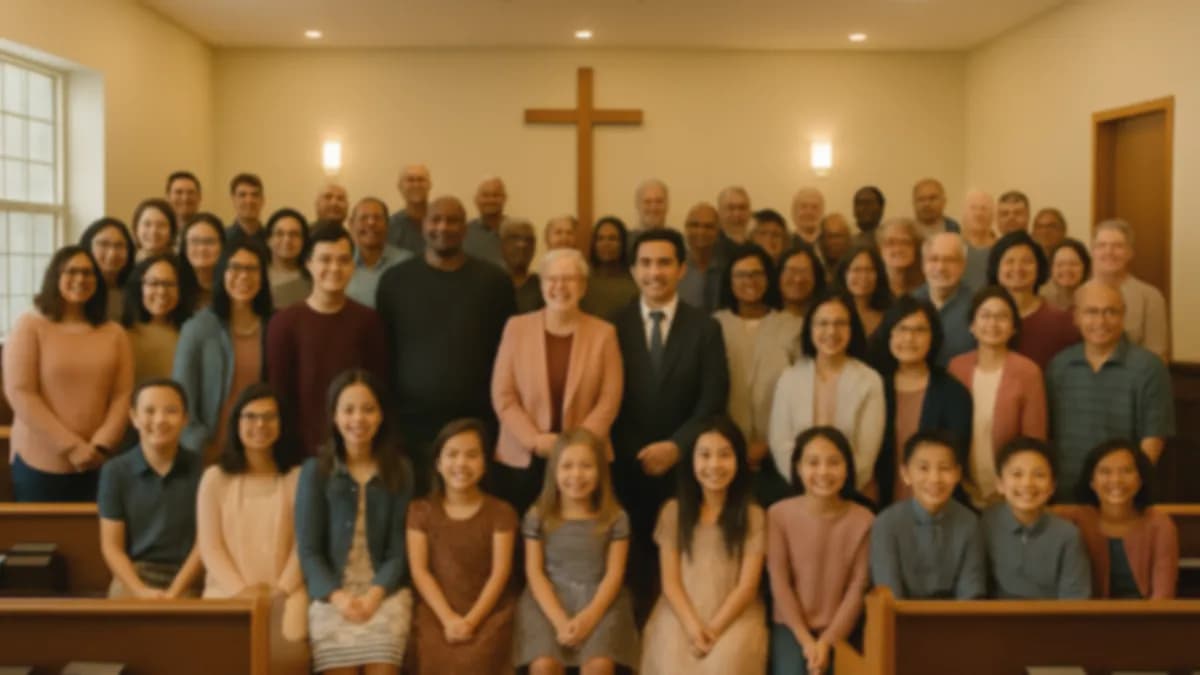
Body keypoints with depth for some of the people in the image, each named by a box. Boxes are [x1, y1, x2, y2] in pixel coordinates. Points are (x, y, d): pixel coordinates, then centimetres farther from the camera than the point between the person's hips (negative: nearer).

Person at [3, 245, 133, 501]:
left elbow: (123, 395, 4)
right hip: (40, 463, -2)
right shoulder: (29, 325, 0)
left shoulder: (114, 333, 9)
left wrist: (101, 446, -11)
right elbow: (19, 393, -8)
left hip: (97, 465, 3)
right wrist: (71, 446, -13)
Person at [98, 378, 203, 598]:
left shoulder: (200, 468, 0)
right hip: (134, 576, 1)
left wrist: (174, 592, -10)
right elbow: (111, 546, 3)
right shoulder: (115, 471, 2)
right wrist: (142, 591, -11)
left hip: (185, 578, -1)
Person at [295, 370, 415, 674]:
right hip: (331, 591, 0)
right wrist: (337, 596, -13)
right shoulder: (315, 470, 4)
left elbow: (399, 548, 3)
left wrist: (374, 594, -13)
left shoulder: (400, 470, 6)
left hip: (385, 589, 1)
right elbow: (308, 549, 2)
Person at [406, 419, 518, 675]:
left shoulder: (500, 512, 7)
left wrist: (471, 620, -15)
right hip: (436, 612, 1)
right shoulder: (421, 510, 9)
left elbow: (500, 573, -2)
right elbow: (419, 570, 1)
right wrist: (449, 618, -13)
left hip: (488, 611, -1)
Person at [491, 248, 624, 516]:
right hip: (520, 460, 1)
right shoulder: (517, 327, 4)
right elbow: (502, 395, 0)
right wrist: (534, 439, -11)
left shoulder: (603, 333, 3)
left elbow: (609, 399, -1)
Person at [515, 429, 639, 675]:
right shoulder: (538, 516, 0)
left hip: (599, 601, 0)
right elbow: (534, 573, -3)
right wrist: (560, 620, -17)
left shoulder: (615, 518, 0)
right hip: (548, 601, 0)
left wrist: (589, 616, -19)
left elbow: (614, 574, -3)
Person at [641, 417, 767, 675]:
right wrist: (693, 625, -15)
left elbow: (747, 585, -4)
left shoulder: (753, 516, 2)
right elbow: (670, 581, 1)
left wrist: (714, 629, -15)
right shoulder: (673, 511, 5)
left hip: (733, 615, -1)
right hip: (682, 612, 1)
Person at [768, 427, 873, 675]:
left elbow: (858, 586, -5)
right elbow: (779, 582, -5)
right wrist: (805, 639, -11)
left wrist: (828, 640, -13)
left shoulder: (862, 520, -5)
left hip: (838, 629, 1)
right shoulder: (779, 515, -7)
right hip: (791, 625, 0)